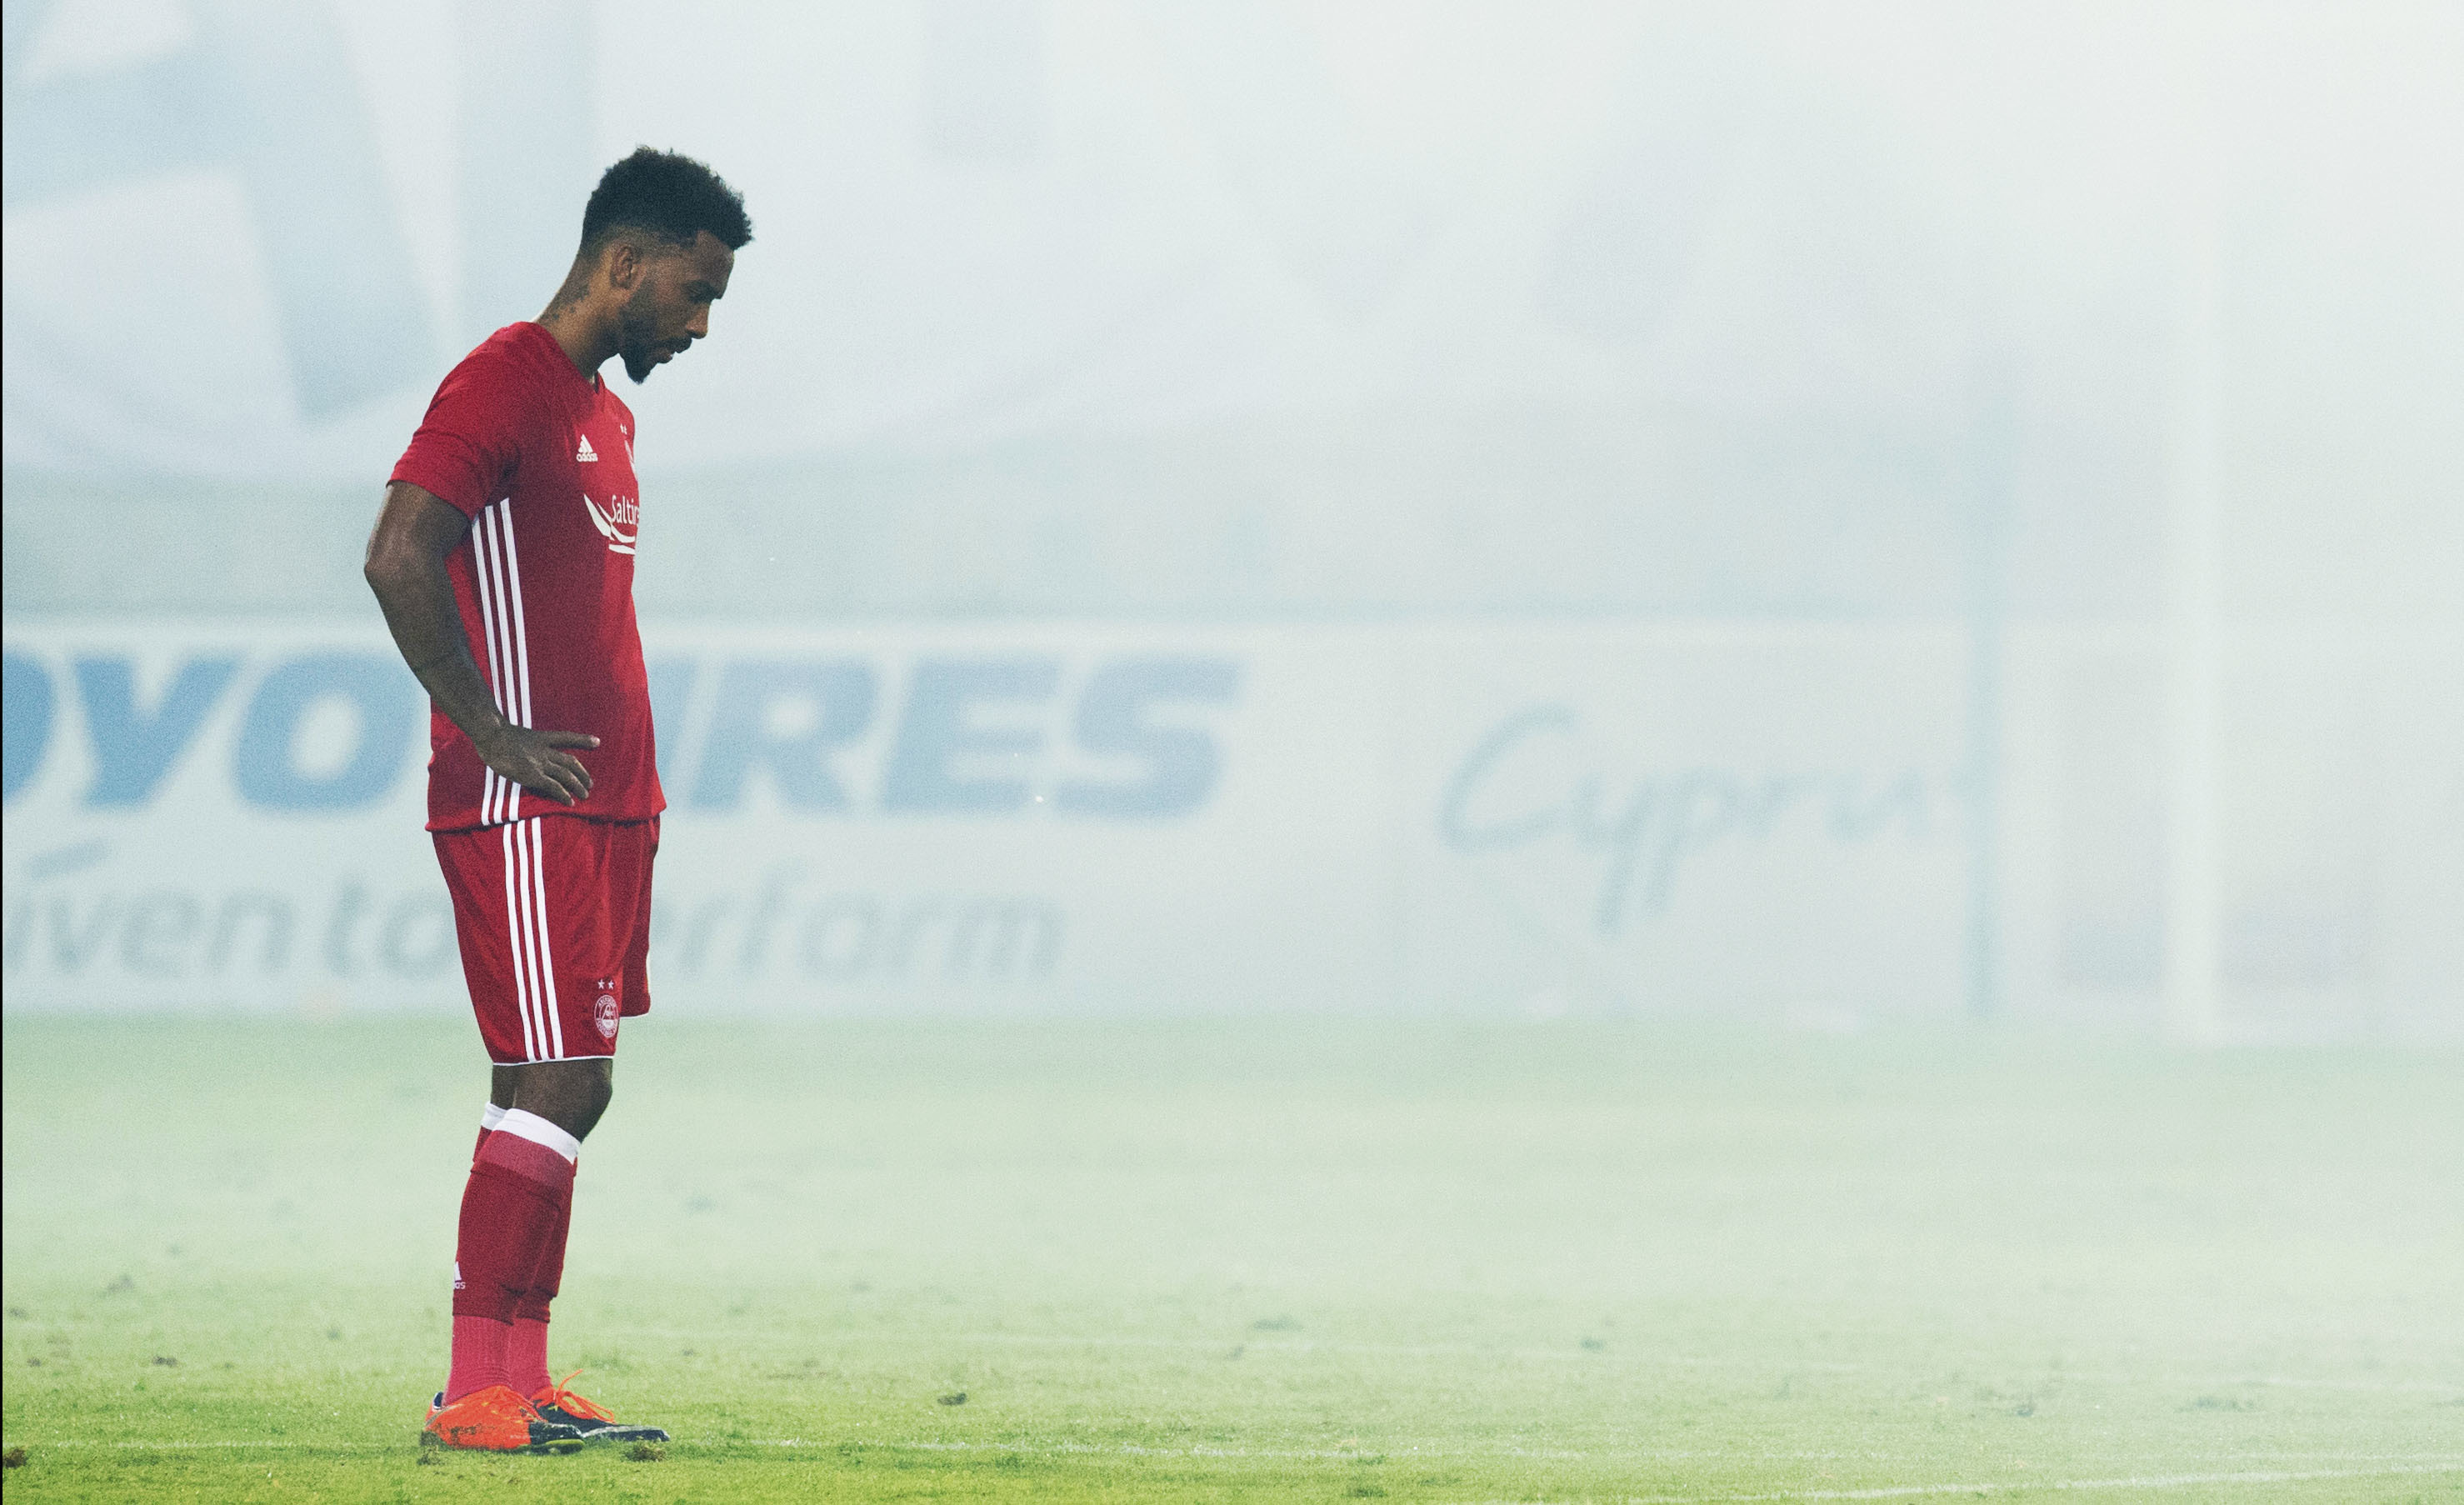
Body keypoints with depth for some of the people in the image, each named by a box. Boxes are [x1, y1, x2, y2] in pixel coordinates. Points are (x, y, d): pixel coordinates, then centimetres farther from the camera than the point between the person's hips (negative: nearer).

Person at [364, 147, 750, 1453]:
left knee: (573, 1091, 8)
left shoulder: (601, 411, 19)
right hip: (525, 809, -10)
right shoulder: (502, 386, -11)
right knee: (550, 1088, -12)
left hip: (600, 806, 10)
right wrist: (494, 735, -18)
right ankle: (476, 1388, -11)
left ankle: (521, 1379, 10)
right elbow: (398, 560, -21)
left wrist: (627, 778, 17)